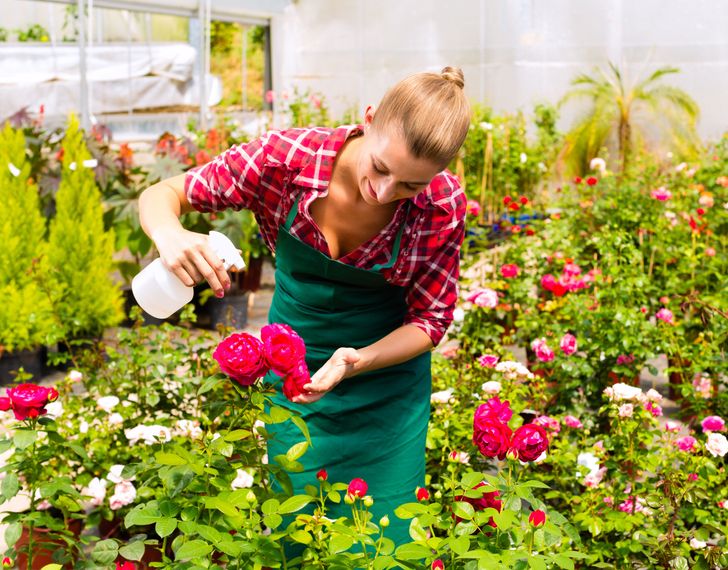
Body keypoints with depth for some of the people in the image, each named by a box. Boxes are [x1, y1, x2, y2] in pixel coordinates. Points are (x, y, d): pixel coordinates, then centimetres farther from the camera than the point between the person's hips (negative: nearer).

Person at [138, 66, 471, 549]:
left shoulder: (443, 205, -23)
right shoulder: (288, 157, -24)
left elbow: (430, 319, -11)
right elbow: (162, 194, -14)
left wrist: (358, 361, -30)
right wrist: (169, 232, -38)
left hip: (387, 370, 0)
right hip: (294, 364, 1)